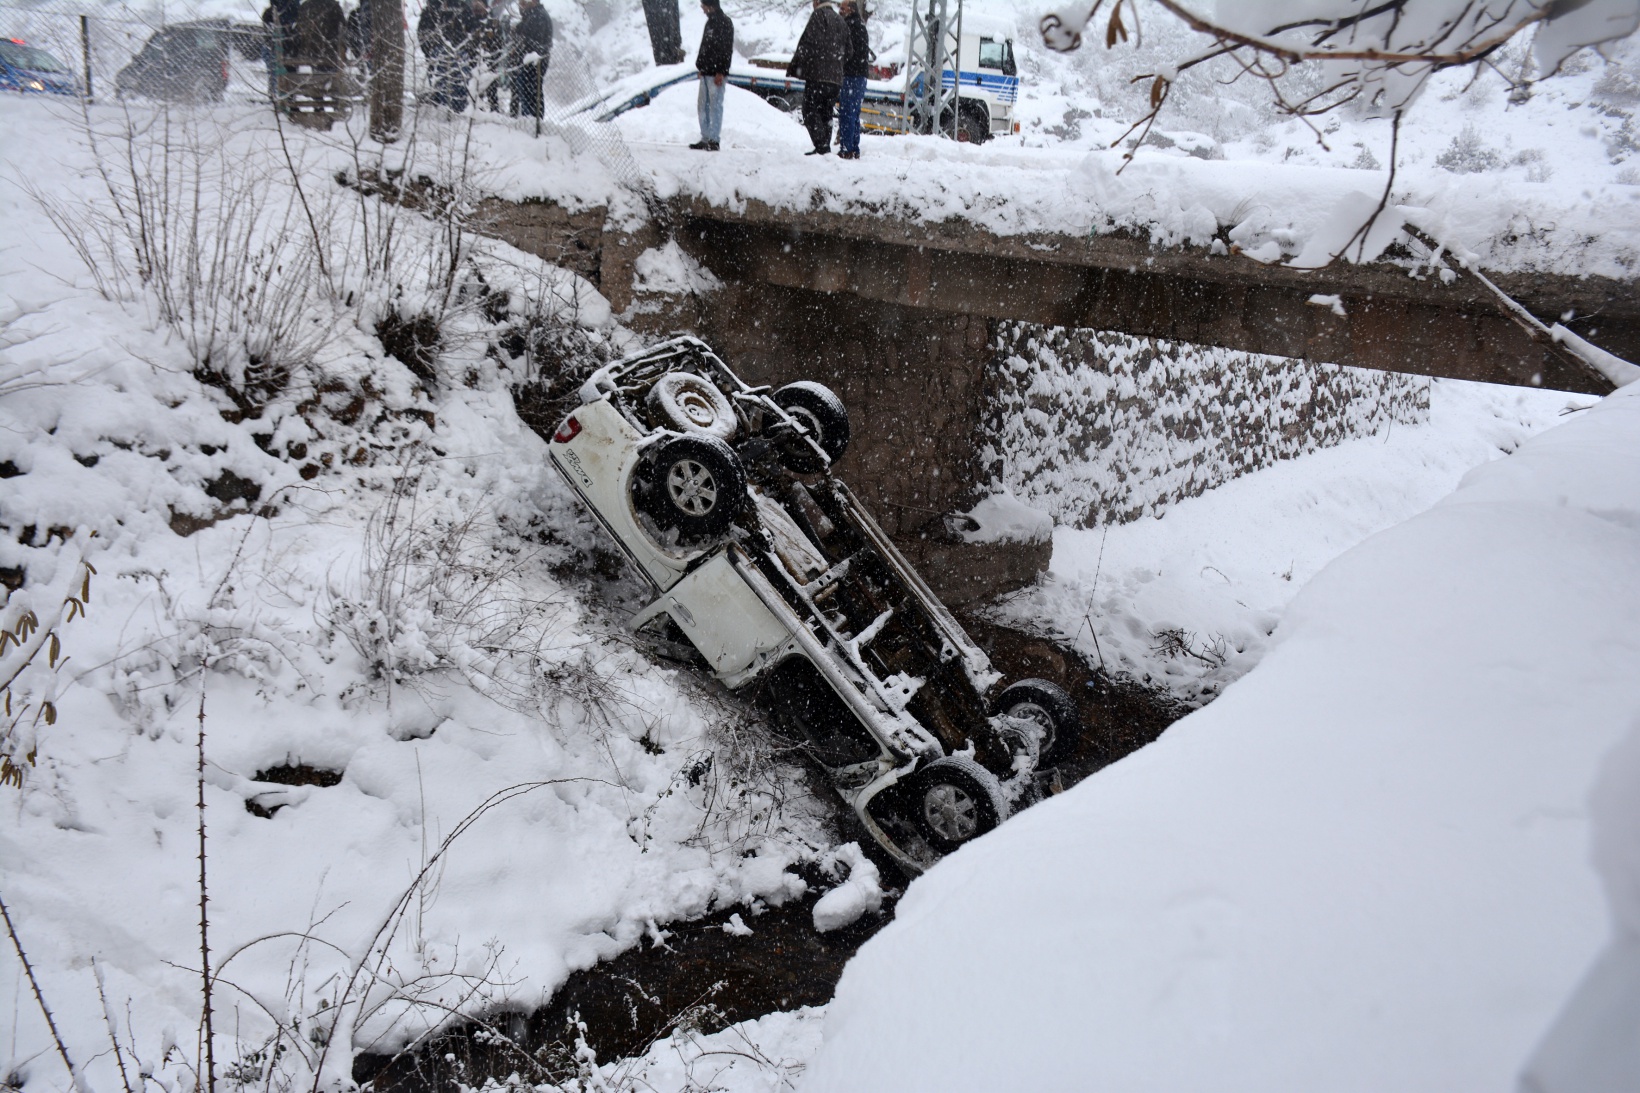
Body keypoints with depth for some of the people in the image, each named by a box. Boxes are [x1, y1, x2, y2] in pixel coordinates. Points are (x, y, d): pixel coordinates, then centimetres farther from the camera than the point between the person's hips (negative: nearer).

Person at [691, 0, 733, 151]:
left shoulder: (724, 22, -10)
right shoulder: (711, 21, 18)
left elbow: (726, 49, -16)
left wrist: (720, 72, -21)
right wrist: (700, 66, 18)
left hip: (716, 74, -9)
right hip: (706, 73, 9)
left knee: (715, 106, -7)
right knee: (702, 105, 10)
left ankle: (714, 140, -6)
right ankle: (705, 139, 14)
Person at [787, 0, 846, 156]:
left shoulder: (818, 15, -4)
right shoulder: (841, 21, 21)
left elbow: (807, 43, -11)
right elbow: (846, 50, 22)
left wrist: (794, 67, -9)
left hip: (817, 74, -7)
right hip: (835, 77, 7)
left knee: (810, 111, -6)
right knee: (825, 113, 12)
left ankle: (821, 146, -18)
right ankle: (826, 146, 8)